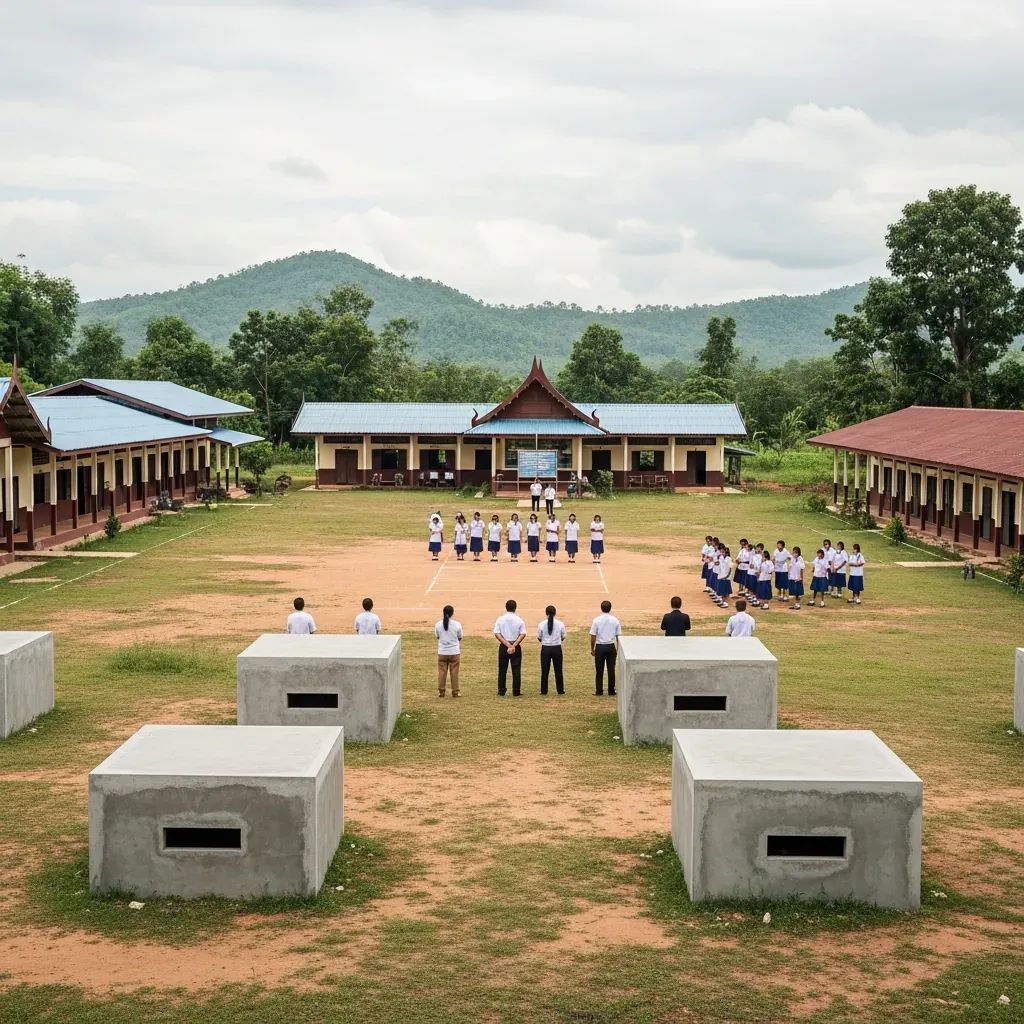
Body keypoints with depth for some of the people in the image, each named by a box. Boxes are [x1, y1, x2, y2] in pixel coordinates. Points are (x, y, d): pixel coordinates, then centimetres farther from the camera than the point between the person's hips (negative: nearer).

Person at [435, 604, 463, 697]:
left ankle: (441, 691, 11)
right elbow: (460, 638, 1)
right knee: (454, 672, 7)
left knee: (441, 672, 9)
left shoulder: (438, 625, -6)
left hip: (442, 652, 1)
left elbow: (437, 636, 3)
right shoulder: (457, 625, -10)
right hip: (454, 652, -1)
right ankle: (455, 692, 11)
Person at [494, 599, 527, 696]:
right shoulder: (519, 620, -3)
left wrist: (508, 645, -11)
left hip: (503, 647, 1)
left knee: (502, 670, 8)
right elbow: (523, 634, -10)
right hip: (516, 647, -1)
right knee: (516, 670, 5)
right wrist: (513, 646, -13)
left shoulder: (500, 620, -2)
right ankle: (516, 691, 5)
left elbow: (497, 634, -8)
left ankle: (501, 691, 10)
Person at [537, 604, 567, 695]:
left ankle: (544, 691, 9)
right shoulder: (560, 624, -8)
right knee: (558, 670, 11)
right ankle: (560, 690, 17)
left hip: (545, 648, 0)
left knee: (545, 670, 7)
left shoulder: (541, 624, -9)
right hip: (557, 648, 0)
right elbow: (563, 637, 1)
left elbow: (539, 638, 0)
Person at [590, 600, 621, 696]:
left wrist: (592, 649, 4)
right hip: (611, 647, 1)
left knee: (599, 670, 6)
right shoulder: (615, 620, -2)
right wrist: (618, 649, 12)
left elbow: (593, 637, -6)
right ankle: (611, 691, 12)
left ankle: (599, 691, 10)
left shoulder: (596, 620, -8)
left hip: (600, 647, -1)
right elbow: (618, 636, 2)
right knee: (611, 670, 7)